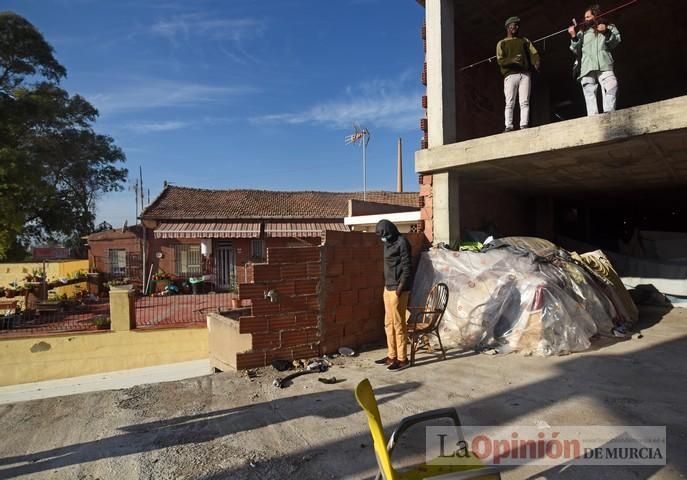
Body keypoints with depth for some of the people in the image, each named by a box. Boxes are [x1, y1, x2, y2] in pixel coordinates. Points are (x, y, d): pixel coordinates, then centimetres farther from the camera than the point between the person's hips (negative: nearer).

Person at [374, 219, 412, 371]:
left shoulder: (402, 242, -13)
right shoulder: (388, 243, 14)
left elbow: (406, 269, -16)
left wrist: (399, 290, -18)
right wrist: (387, 287, 15)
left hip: (397, 289, -9)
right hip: (388, 288, 9)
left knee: (398, 324, -3)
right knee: (389, 324, 13)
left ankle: (402, 359, 7)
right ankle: (391, 356, 23)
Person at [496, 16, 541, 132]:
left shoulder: (524, 40, 24)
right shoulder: (502, 43, 16)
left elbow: (533, 53, 10)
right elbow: (500, 60, 2)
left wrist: (536, 64, -12)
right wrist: (513, 60, -18)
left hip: (525, 74, 2)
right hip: (510, 75, -2)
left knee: (524, 102, -9)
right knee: (510, 103, -10)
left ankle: (524, 125, -14)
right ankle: (508, 127, -14)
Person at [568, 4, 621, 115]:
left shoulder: (609, 27, 25)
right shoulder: (582, 31, 26)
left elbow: (615, 42, 12)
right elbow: (577, 50, 16)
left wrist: (606, 32, -4)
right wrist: (573, 37, 1)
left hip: (604, 64, -1)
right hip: (587, 66, 1)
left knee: (611, 87, -23)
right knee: (590, 94, -11)